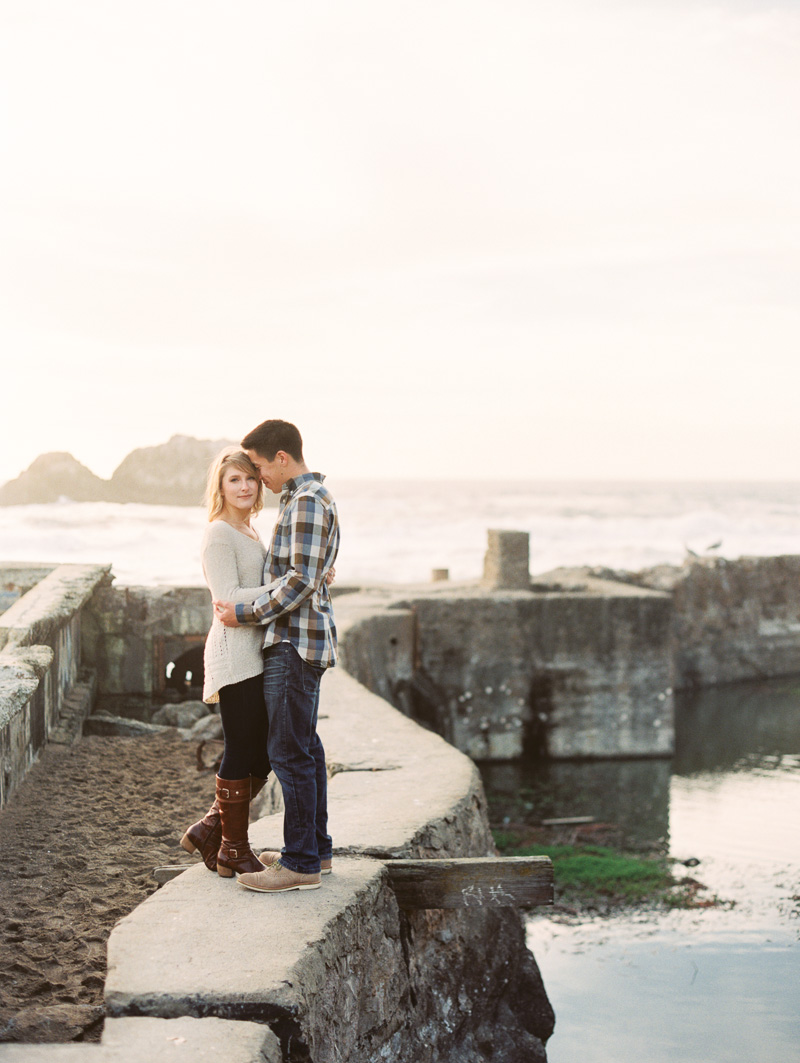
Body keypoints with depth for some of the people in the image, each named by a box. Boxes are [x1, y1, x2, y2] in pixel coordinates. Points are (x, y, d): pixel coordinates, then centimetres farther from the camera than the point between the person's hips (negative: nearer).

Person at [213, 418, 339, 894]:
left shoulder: (307, 501, -15)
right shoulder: (314, 497, 18)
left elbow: (300, 582, -22)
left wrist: (245, 614, -15)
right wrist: (251, 608, 19)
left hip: (295, 642, -11)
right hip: (303, 640, 11)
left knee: (289, 752, -8)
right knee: (305, 747, 16)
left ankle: (301, 863, -5)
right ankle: (316, 848, 24)